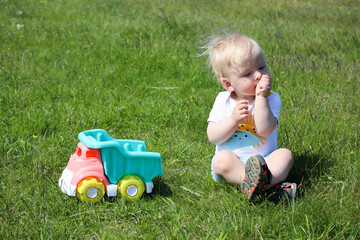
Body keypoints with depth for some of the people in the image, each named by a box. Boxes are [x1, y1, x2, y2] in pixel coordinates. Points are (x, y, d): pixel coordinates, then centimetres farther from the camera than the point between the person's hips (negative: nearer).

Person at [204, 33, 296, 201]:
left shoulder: (271, 98, -2)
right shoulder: (224, 100, 0)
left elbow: (264, 130, -19)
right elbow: (213, 137, -6)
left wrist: (261, 97, -23)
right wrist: (233, 119, -20)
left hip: (265, 160, 1)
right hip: (232, 161, 0)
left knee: (285, 155, -24)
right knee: (221, 159, -30)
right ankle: (271, 185, -45)